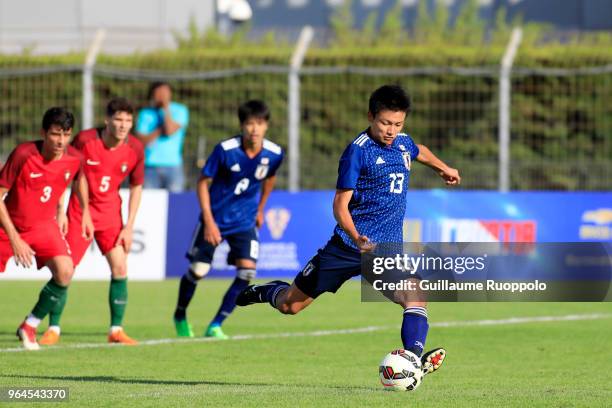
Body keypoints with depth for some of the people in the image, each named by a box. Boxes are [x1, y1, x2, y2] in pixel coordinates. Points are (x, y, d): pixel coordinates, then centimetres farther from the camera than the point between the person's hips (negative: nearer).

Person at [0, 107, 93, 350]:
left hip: (43, 225, 3)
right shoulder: (23, 155, -24)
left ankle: (30, 326, -3)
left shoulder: (75, 158, -11)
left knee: (65, 272, -20)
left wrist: (85, 212, 17)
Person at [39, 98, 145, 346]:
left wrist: (129, 226, -2)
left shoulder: (135, 149, -9)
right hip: (79, 211, -2)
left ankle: (116, 330, 2)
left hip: (110, 212, 2)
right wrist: (61, 212, -8)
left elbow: (136, 187, 3)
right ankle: (53, 329, 7)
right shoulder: (84, 140, -17)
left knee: (120, 268, -8)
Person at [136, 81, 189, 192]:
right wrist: (160, 130, -9)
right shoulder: (146, 114, 9)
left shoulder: (180, 111, 4)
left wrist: (166, 108, -6)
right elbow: (142, 140, 1)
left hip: (173, 166, -1)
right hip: (150, 167, 1)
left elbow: (170, 131, -12)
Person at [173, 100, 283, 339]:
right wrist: (209, 221, -18)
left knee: (247, 272, -14)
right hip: (215, 218, -3)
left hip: (245, 221, 3)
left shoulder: (274, 154, -11)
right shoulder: (225, 150, -21)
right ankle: (180, 316, 26)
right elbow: (203, 182, -11)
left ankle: (216, 326, -2)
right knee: (198, 270, -2)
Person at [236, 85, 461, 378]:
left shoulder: (403, 143, 8)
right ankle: (269, 291, 38)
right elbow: (340, 203, -14)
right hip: (348, 244, -4)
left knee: (415, 296, -24)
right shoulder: (358, 150, -12)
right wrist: (356, 238, -30)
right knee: (290, 306, 6)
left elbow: (420, 153, 36)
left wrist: (444, 168, 51)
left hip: (389, 247, 4)